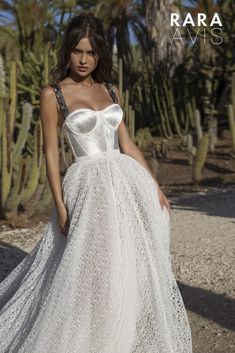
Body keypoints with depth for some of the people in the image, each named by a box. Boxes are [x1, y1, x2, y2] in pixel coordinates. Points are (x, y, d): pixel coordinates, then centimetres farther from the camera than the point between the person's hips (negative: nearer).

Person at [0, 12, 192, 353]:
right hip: (90, 187, -5)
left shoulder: (111, 90, 11)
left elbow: (127, 144, 12)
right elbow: (51, 152, -5)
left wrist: (155, 186, 8)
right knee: (89, 268, -1)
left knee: (132, 266, 11)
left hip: (127, 182, 5)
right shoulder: (53, 94, -3)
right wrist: (60, 205, -11)